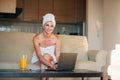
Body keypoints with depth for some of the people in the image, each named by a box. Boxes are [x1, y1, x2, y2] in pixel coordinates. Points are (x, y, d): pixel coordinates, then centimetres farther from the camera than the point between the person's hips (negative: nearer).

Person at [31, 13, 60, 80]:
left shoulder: (56, 39, -11)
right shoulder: (37, 38, -19)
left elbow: (58, 55, -13)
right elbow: (39, 56, -28)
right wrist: (51, 65, -43)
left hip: (51, 59, 2)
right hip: (38, 60, -2)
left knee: (47, 55, -31)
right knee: (46, 56, -32)